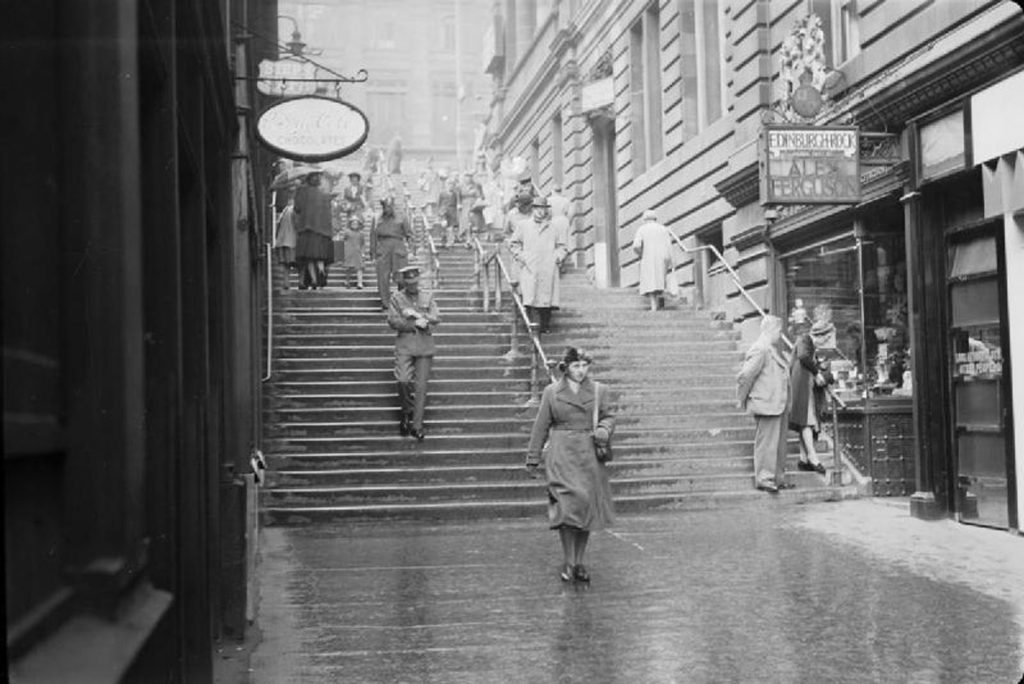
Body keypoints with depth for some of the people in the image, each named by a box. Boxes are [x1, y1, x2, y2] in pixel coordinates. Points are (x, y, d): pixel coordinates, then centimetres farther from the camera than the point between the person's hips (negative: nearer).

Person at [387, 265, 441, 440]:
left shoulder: (427, 297, 13)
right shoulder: (396, 298, 7)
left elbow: (436, 318, 3)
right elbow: (393, 321, -3)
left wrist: (417, 315, -10)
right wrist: (415, 324, -12)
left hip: (425, 344, 1)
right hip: (405, 344, -1)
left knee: (421, 385, -3)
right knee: (403, 380, -18)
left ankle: (417, 426, 0)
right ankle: (406, 413, 7)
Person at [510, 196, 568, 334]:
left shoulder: (554, 229, 17)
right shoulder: (523, 226, 14)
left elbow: (561, 246, 21)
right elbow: (514, 244, 16)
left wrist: (558, 257, 3)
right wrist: (520, 256, 2)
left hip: (548, 270, 1)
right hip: (529, 269, -1)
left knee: (547, 296, -3)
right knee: (531, 297, -16)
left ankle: (546, 326, 5)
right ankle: (534, 324, -20)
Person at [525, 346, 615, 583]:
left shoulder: (598, 391, 7)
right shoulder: (551, 392, 3)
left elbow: (608, 416, 11)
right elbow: (541, 426, 7)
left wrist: (604, 430, -13)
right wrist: (533, 459, 8)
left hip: (590, 457, 3)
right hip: (562, 455, -2)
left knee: (587, 509, 6)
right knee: (568, 504, -15)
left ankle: (579, 562, 20)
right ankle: (567, 562, -3)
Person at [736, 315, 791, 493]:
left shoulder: (773, 350, 14)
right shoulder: (760, 350, -18)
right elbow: (744, 376, -20)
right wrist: (743, 398, -10)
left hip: (778, 405, 10)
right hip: (766, 405, -10)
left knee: (779, 443, 15)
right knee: (766, 443, -5)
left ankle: (778, 478, 23)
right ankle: (764, 479, 1)